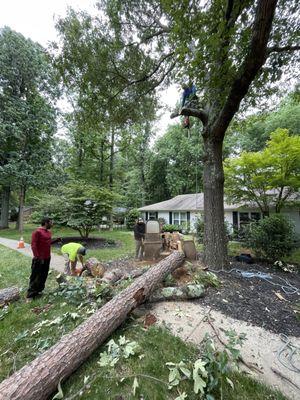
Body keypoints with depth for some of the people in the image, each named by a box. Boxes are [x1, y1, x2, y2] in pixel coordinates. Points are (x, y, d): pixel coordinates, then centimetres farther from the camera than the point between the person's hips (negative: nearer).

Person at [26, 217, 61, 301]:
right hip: (39, 258, -8)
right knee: (35, 276, 3)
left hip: (47, 258, 8)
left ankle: (39, 290, 32)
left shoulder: (48, 232, 9)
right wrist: (37, 257, -21)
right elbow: (33, 245, -19)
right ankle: (30, 295, 16)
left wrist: (56, 240, 4)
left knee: (44, 275, 17)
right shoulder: (37, 232, -17)